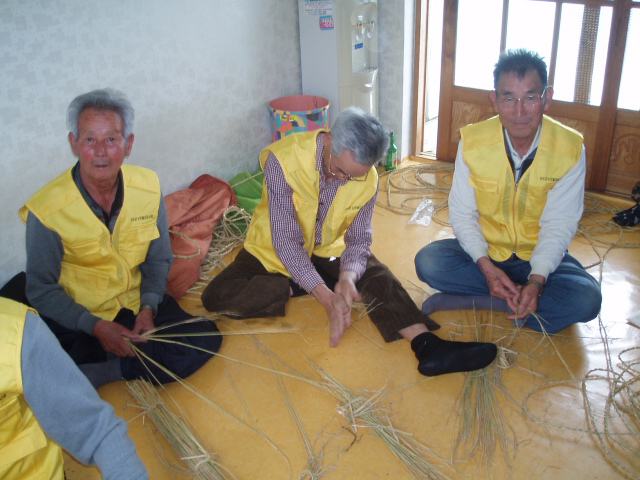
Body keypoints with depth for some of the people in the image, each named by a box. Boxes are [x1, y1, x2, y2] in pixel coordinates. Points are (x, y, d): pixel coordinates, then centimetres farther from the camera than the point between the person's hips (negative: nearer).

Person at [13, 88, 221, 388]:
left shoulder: (148, 187, -6)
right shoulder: (47, 210, -17)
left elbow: (159, 259, 4)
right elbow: (41, 290, -9)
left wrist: (149, 307, -12)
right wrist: (96, 327, -20)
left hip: (138, 304, 5)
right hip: (76, 317, -4)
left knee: (205, 339, -16)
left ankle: (101, 372, -15)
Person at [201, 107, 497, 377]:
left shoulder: (367, 179, -15)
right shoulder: (283, 160, -30)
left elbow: (359, 239, -11)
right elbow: (286, 241, -31)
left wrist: (348, 277, -35)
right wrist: (327, 297, -38)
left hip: (328, 249, 3)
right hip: (273, 252, -2)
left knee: (378, 276, -22)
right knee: (217, 297, -23)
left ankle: (426, 344, -31)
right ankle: (297, 288, -15)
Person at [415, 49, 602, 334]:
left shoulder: (571, 149, -14)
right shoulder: (472, 142, -12)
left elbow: (559, 224, -13)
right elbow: (462, 214, -9)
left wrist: (537, 280, -29)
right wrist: (486, 267, -24)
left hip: (540, 257, 0)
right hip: (484, 250, 1)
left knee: (586, 300, -28)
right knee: (428, 262, -26)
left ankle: (472, 299, -19)